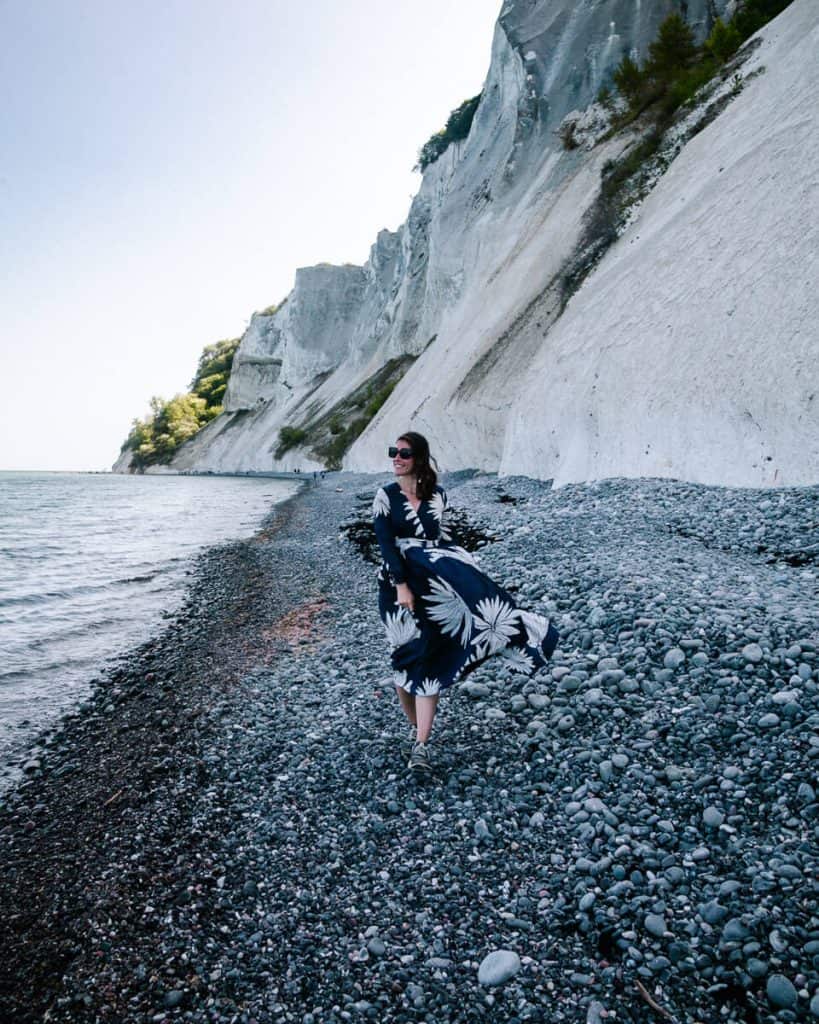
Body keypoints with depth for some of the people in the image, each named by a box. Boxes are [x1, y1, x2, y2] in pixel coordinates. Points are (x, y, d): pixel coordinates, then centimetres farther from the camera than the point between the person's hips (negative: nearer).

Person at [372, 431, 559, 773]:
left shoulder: (437, 495, 6)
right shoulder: (386, 495, -2)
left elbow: (443, 540, 12)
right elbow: (385, 544, -10)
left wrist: (461, 577, 7)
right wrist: (402, 587, -18)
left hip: (432, 583, 2)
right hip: (397, 583, -1)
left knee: (428, 660, -6)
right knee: (406, 657, 5)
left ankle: (420, 746, -6)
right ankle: (416, 726, 28)